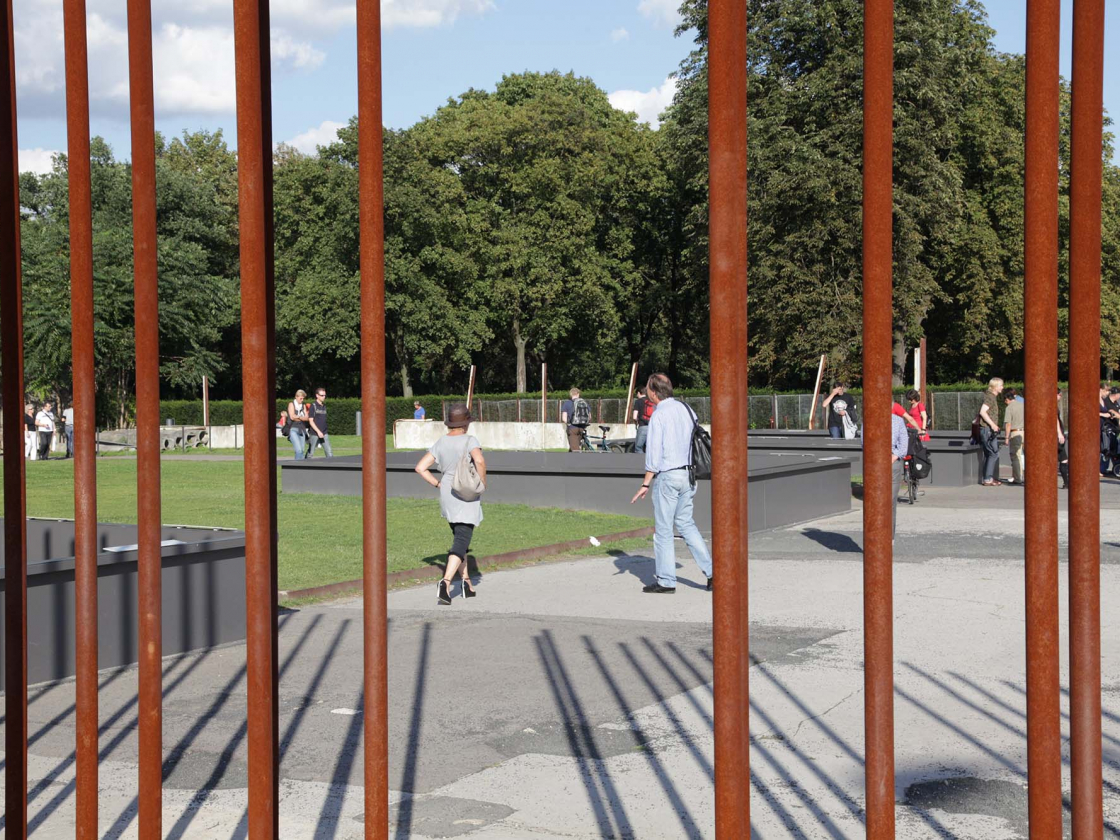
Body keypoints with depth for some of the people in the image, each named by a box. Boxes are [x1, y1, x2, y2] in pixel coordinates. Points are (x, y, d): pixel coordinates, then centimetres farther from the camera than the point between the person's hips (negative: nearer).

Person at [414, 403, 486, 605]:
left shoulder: (440, 443, 4)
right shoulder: (469, 440, -12)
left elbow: (420, 468, 0)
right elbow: (479, 461, -31)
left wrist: (438, 484, 8)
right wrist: (482, 482, -14)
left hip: (447, 498, 6)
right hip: (467, 499, -6)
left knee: (459, 538, 22)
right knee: (461, 543, -9)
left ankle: (466, 582, 24)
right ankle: (445, 582, -26)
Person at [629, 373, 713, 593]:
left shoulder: (658, 415, -13)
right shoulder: (685, 409, 9)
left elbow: (654, 454, -14)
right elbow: (696, 441, 12)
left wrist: (646, 484, -8)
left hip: (668, 476, -7)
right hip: (688, 474, 7)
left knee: (663, 529, 3)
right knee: (686, 523, 16)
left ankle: (665, 581, 8)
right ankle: (711, 571, 8)